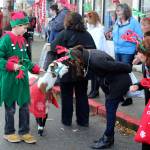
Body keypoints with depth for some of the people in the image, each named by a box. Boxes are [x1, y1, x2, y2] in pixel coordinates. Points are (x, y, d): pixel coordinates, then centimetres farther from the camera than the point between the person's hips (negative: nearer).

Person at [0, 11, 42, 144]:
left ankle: (24, 132, 21)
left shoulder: (22, 40, 10)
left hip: (22, 78, 7)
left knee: (25, 106, 9)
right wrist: (11, 66, -23)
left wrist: (35, 69, 12)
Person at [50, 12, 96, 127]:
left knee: (67, 96, 10)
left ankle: (66, 120, 17)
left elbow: (53, 49, -21)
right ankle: (83, 120, 19)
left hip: (67, 71, -4)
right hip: (83, 71, 4)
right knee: (82, 95, 14)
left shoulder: (64, 34, -11)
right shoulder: (87, 35, 4)